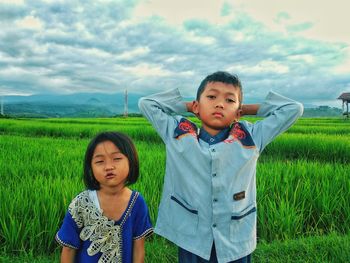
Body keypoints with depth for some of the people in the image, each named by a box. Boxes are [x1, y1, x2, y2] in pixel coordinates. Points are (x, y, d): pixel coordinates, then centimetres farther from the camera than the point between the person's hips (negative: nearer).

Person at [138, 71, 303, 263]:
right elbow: (146, 103, 6)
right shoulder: (179, 135, -1)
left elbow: (293, 109, 5)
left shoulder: (251, 138, 0)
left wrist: (246, 109, 5)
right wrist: (187, 105, 5)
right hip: (191, 243, 0)